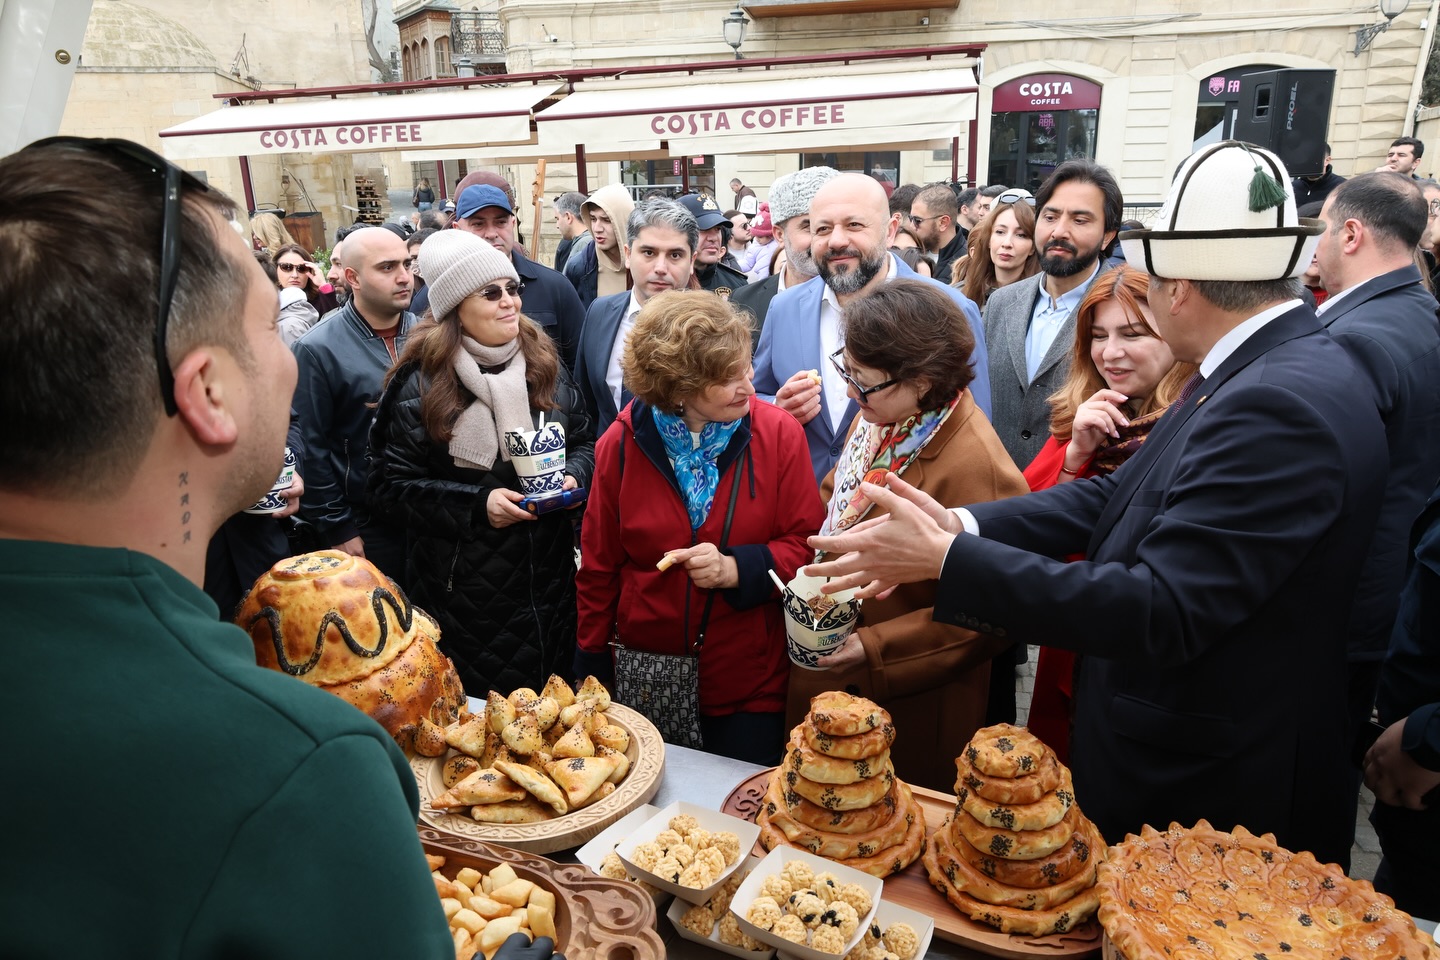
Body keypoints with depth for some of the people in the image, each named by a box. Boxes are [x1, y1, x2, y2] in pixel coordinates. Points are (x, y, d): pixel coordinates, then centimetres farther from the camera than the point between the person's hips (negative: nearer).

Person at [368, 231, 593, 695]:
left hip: (547, 577, 4)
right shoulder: (420, 385, -10)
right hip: (463, 588, -4)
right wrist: (477, 504, -20)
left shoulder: (544, 363, 3)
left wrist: (573, 476, -10)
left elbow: (583, 441, 12)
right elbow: (389, 487, -10)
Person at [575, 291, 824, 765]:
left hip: (749, 678, 0)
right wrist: (592, 669, 6)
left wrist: (737, 569, -23)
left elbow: (806, 543, -5)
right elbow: (598, 566, 2)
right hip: (644, 677, 1)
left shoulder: (778, 433, -9)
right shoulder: (622, 443, -7)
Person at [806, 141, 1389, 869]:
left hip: (1204, 793, -8)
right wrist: (964, 527, -12)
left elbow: (1160, 612, -32)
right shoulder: (1263, 371, 2)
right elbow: (1122, 496, 1)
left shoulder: (1281, 405, -28)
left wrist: (948, 560, -31)